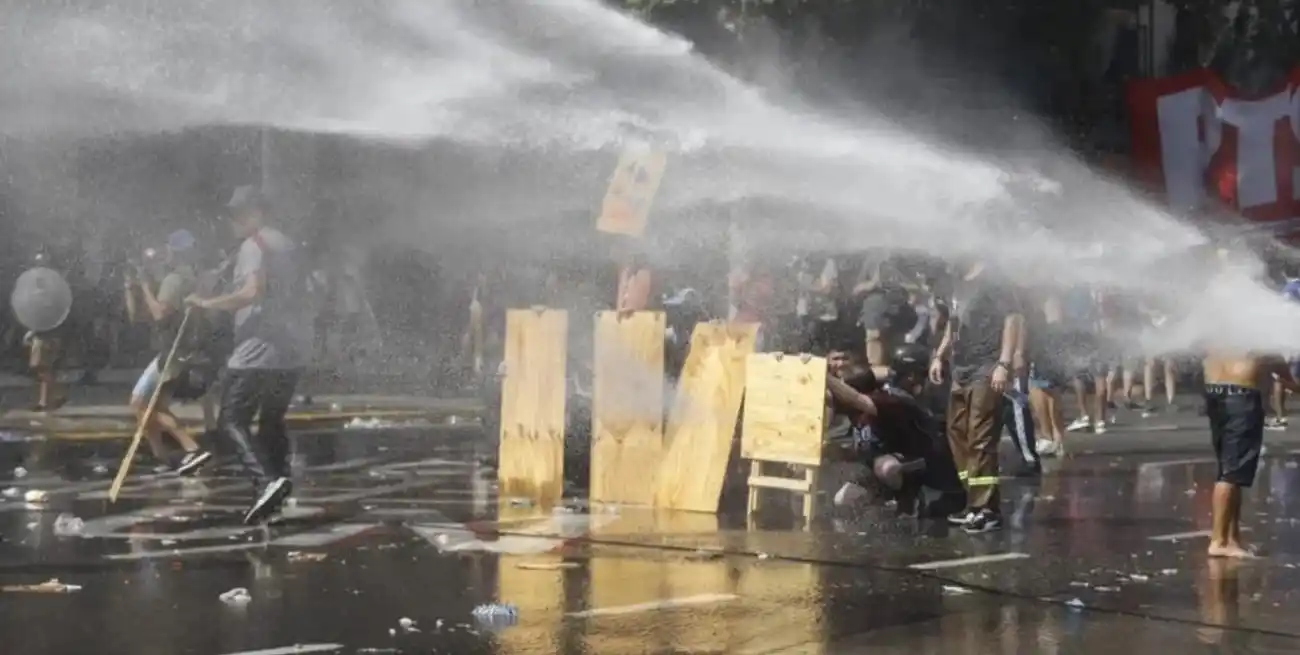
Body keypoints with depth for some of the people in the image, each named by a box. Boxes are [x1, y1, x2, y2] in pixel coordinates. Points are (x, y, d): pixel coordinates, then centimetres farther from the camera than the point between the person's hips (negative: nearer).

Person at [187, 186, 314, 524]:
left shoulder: (253, 246, -9)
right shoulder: (285, 244, 19)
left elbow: (253, 292, -24)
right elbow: (299, 297, 25)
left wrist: (208, 303, -17)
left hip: (259, 352, -9)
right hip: (292, 351, 9)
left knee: (232, 420, -8)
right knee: (272, 421, 17)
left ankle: (267, 480, -26)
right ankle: (278, 482, 14)